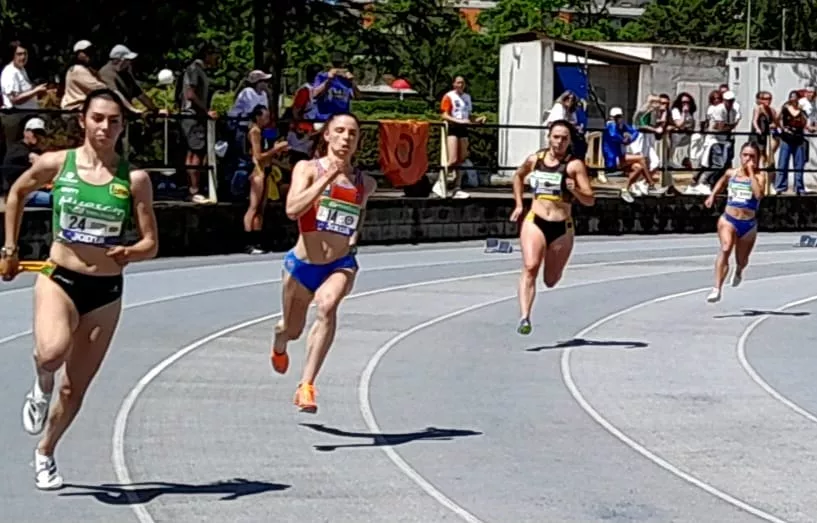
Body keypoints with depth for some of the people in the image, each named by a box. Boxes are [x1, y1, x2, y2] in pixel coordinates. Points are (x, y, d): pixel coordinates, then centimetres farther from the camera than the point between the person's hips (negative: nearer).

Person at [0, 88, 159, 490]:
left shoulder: (135, 179, -3)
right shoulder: (56, 164, -3)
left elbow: (151, 244, 1)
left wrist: (129, 253, -22)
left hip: (106, 290, 2)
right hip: (59, 279, -2)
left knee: (76, 387, 10)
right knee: (52, 352, -33)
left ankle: (45, 453, 37)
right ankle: (41, 388, 4)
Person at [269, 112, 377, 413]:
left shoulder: (366, 184, 5)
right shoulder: (308, 169, -4)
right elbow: (292, 210, -22)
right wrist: (327, 177, -25)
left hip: (340, 265, 0)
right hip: (302, 263, 0)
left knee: (327, 306, -33)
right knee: (293, 330, 16)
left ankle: (306, 386, -34)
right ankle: (279, 346, 58)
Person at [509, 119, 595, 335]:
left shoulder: (575, 165, -4)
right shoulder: (534, 160, 6)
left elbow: (590, 200, -6)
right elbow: (518, 176, 29)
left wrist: (575, 190, -26)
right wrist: (519, 204, 19)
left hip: (562, 228, -1)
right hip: (534, 222, 1)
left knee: (551, 280, 12)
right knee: (530, 268, -22)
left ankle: (554, 267, 49)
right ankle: (525, 318, -27)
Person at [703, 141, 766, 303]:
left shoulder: (760, 175, -7)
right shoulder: (731, 173, 4)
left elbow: (759, 194, -27)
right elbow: (722, 182, 29)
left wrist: (751, 172, -22)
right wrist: (712, 195, 18)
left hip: (748, 224, 0)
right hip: (728, 220, 0)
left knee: (742, 260, 18)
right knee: (725, 249, -28)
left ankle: (738, 272, 58)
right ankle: (717, 289, -35)